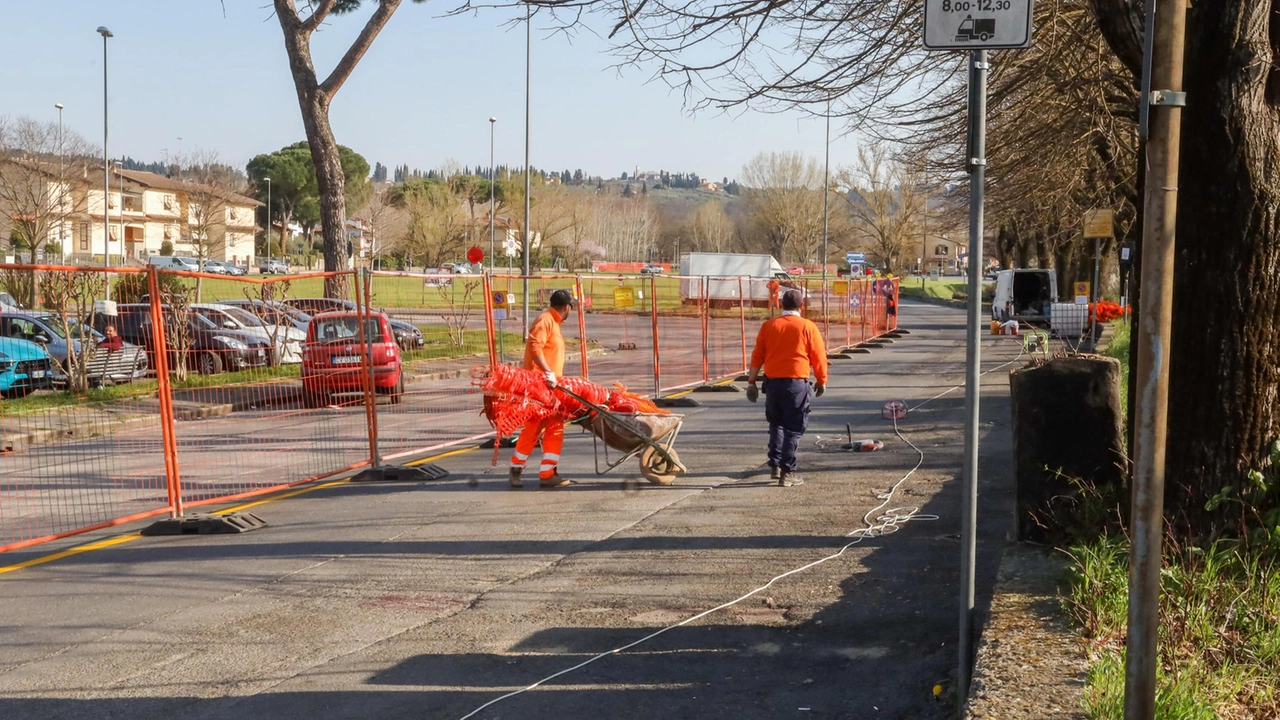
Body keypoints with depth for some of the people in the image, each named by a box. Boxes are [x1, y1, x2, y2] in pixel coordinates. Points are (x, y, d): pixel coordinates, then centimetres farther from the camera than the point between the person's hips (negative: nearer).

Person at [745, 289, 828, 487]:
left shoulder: (768, 326, 4)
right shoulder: (808, 327, -3)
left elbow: (757, 355, 6)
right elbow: (819, 357, -1)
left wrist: (751, 381, 13)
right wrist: (821, 381, 12)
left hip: (773, 382, 3)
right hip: (796, 383, -3)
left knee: (776, 424, 20)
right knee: (793, 429, 2)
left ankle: (775, 465, 19)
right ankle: (787, 472, 0)